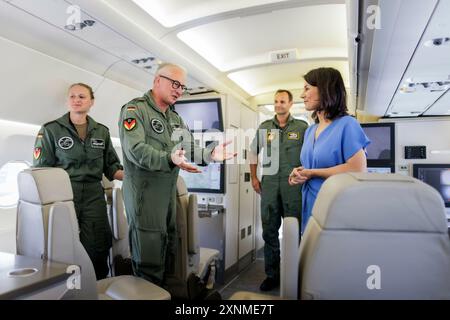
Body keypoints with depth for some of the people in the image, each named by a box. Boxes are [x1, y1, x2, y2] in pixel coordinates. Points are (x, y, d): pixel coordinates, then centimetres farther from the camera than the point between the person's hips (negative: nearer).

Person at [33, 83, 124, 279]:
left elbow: (111, 167, 12)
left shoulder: (102, 131, 11)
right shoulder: (51, 130, 3)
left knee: (97, 250, 1)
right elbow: (41, 170, 1)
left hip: (94, 197, 2)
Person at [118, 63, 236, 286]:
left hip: (170, 192, 8)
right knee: (149, 259, 0)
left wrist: (210, 154, -10)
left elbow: (189, 150, 10)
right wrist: (169, 159, -39)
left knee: (169, 253, 18)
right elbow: (136, 150, -24)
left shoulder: (175, 118, 17)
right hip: (144, 192, -8)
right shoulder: (134, 110, -9)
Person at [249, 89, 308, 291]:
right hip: (269, 186, 3)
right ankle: (272, 275, 21)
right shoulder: (264, 127, 10)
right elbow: (253, 152, 17)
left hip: (294, 186, -2)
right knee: (269, 231, 7)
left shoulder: (302, 127, 3)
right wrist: (254, 178, 12)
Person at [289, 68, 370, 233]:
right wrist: (299, 173, -5)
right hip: (310, 207, 7)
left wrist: (312, 173, -15)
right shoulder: (310, 130, 12)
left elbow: (358, 170, -21)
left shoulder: (347, 124, -12)